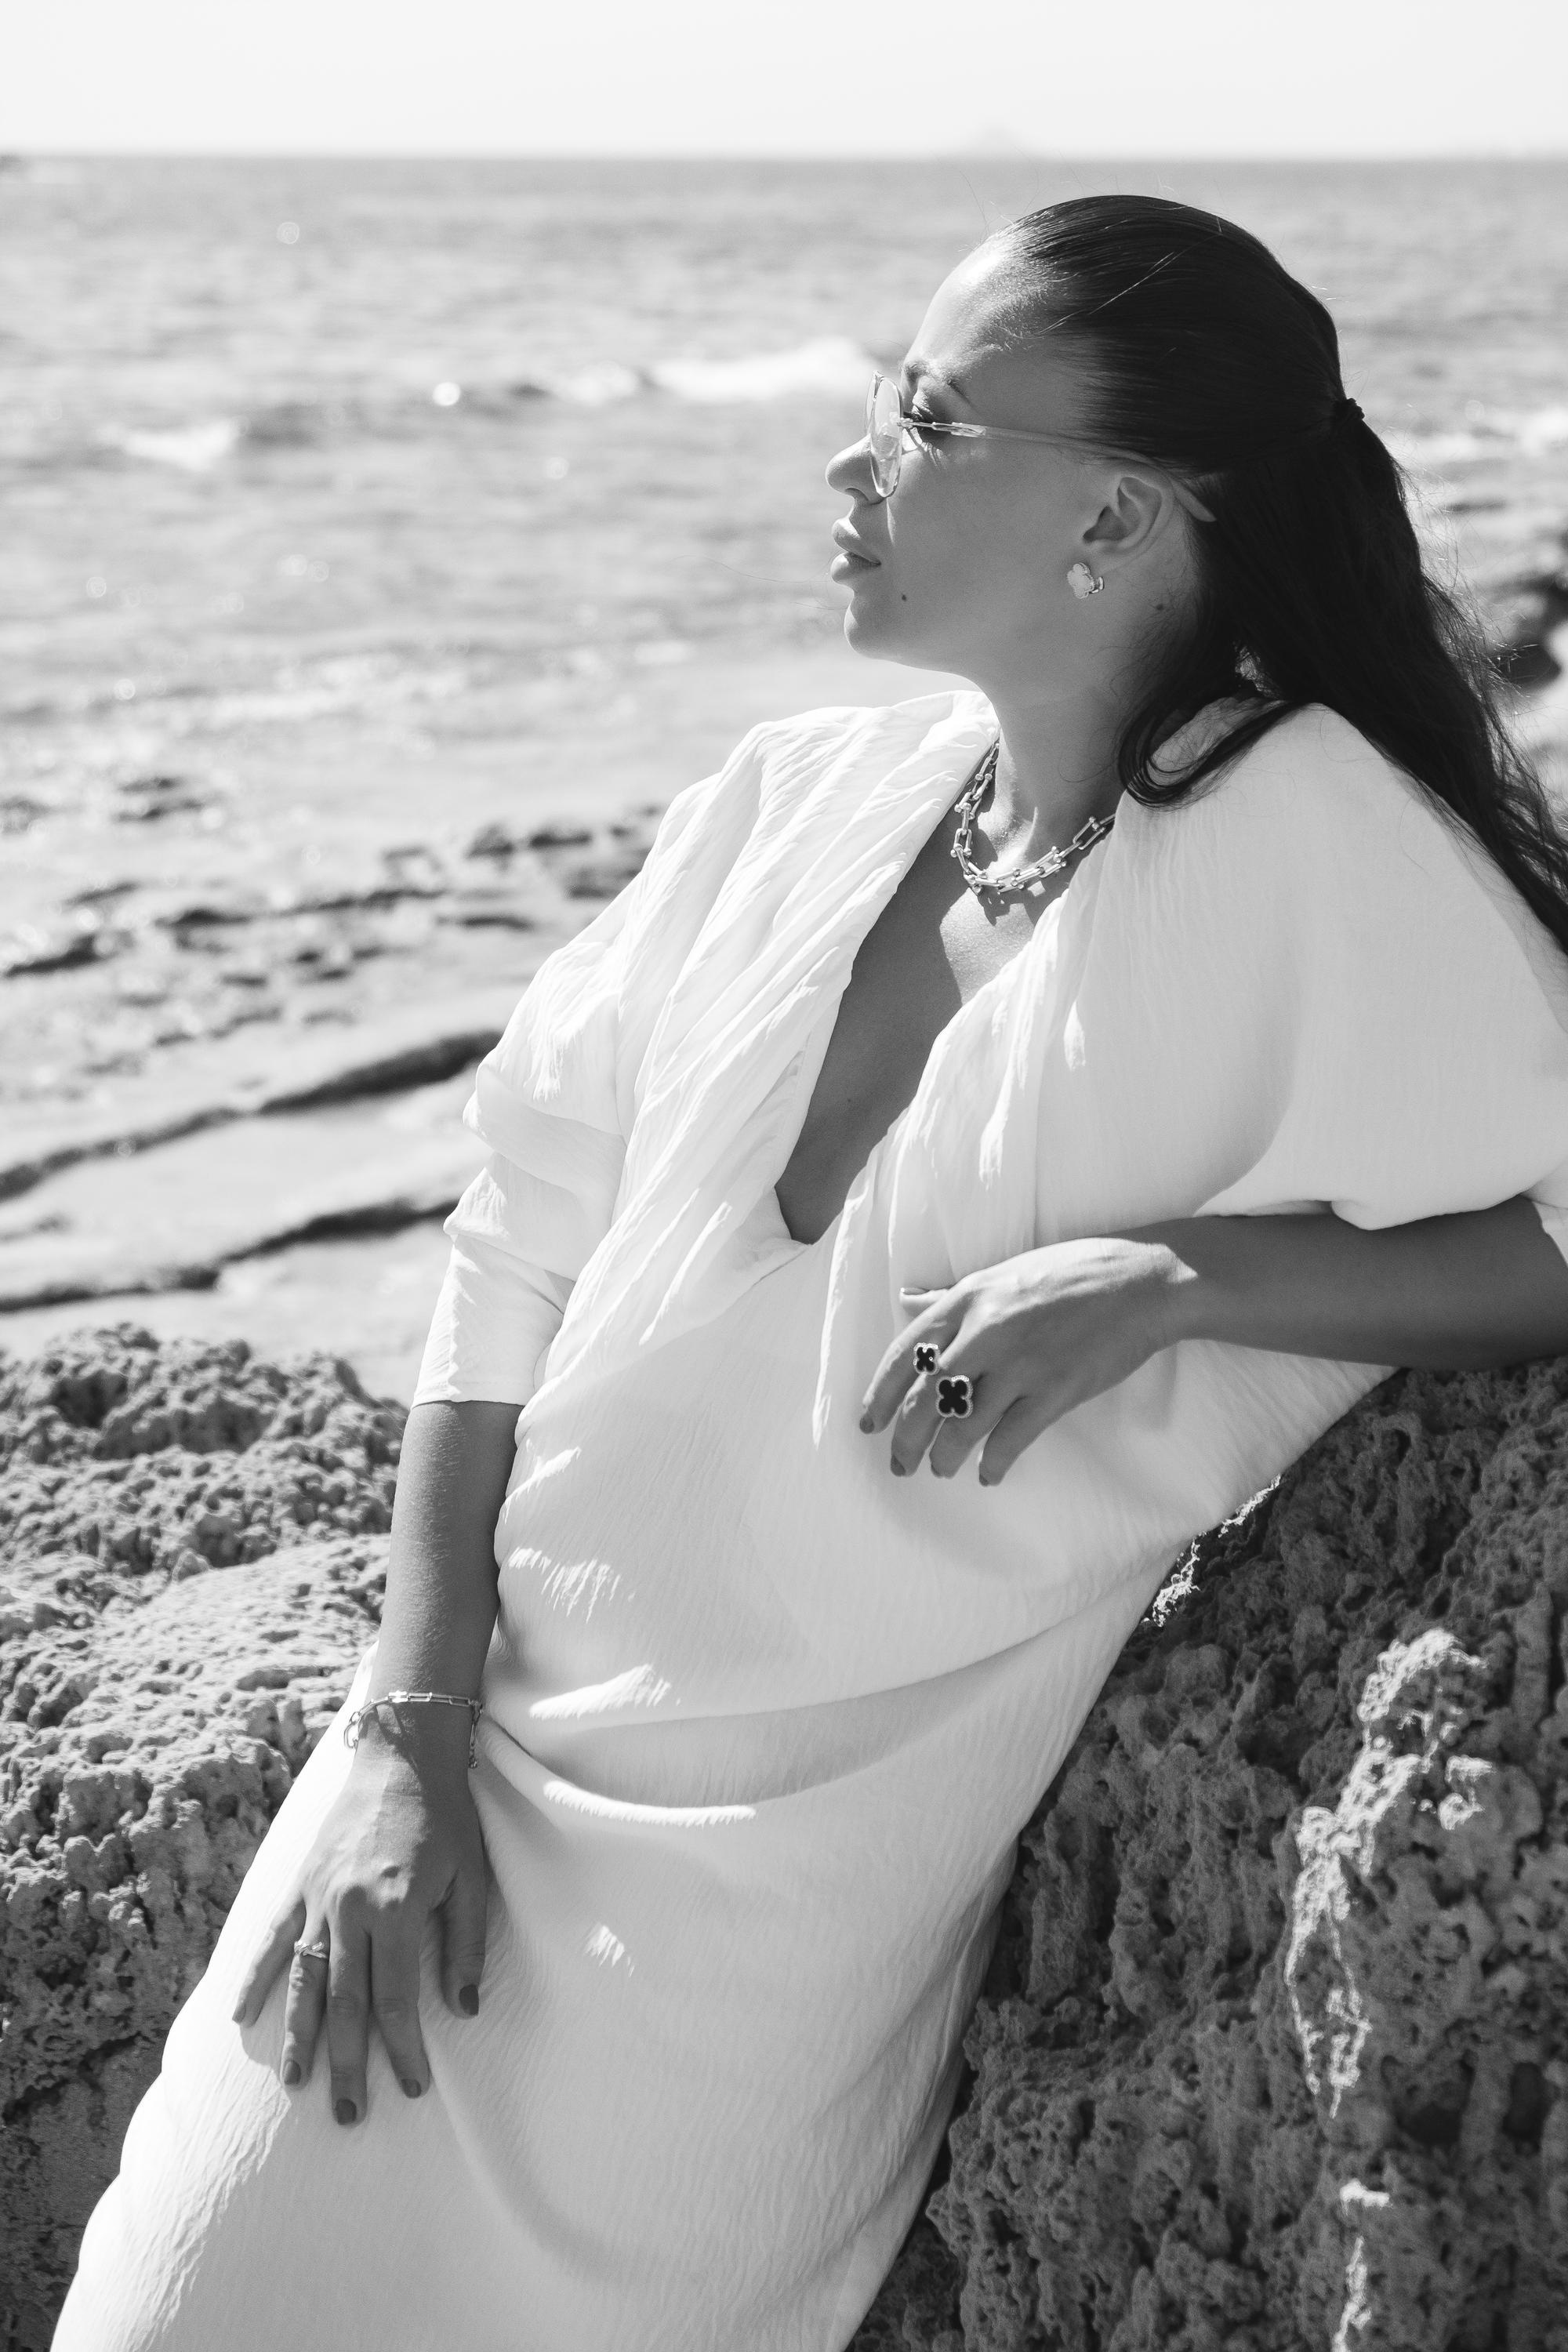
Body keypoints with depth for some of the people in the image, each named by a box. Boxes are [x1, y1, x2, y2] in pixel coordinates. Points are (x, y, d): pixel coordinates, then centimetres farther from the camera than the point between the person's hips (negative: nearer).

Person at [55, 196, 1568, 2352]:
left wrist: (1167, 1274, -23)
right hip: (493, 1745, 4)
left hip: (822, 1846, -4)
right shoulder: (796, 801, 2)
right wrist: (406, 1732, -3)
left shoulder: (1313, 852, -11)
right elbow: (521, 1255, 4)